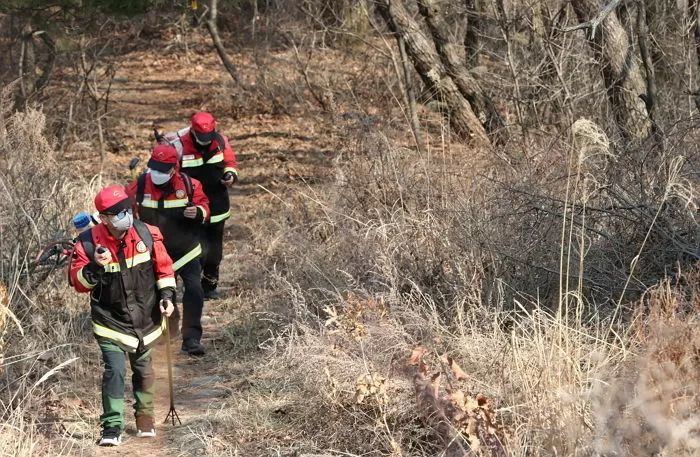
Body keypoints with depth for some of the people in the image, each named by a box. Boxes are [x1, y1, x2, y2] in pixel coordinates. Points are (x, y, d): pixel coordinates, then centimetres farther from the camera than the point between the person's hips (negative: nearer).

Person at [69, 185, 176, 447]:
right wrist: (95, 267, -31)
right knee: (114, 371, -17)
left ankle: (145, 415, 40)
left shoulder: (146, 234, -10)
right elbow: (78, 283, -13)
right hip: (111, 321, -3)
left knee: (143, 369, 19)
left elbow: (163, 266, 4)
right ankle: (112, 427, -11)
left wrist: (166, 294, -5)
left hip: (145, 317, 3)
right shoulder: (89, 243, -17)